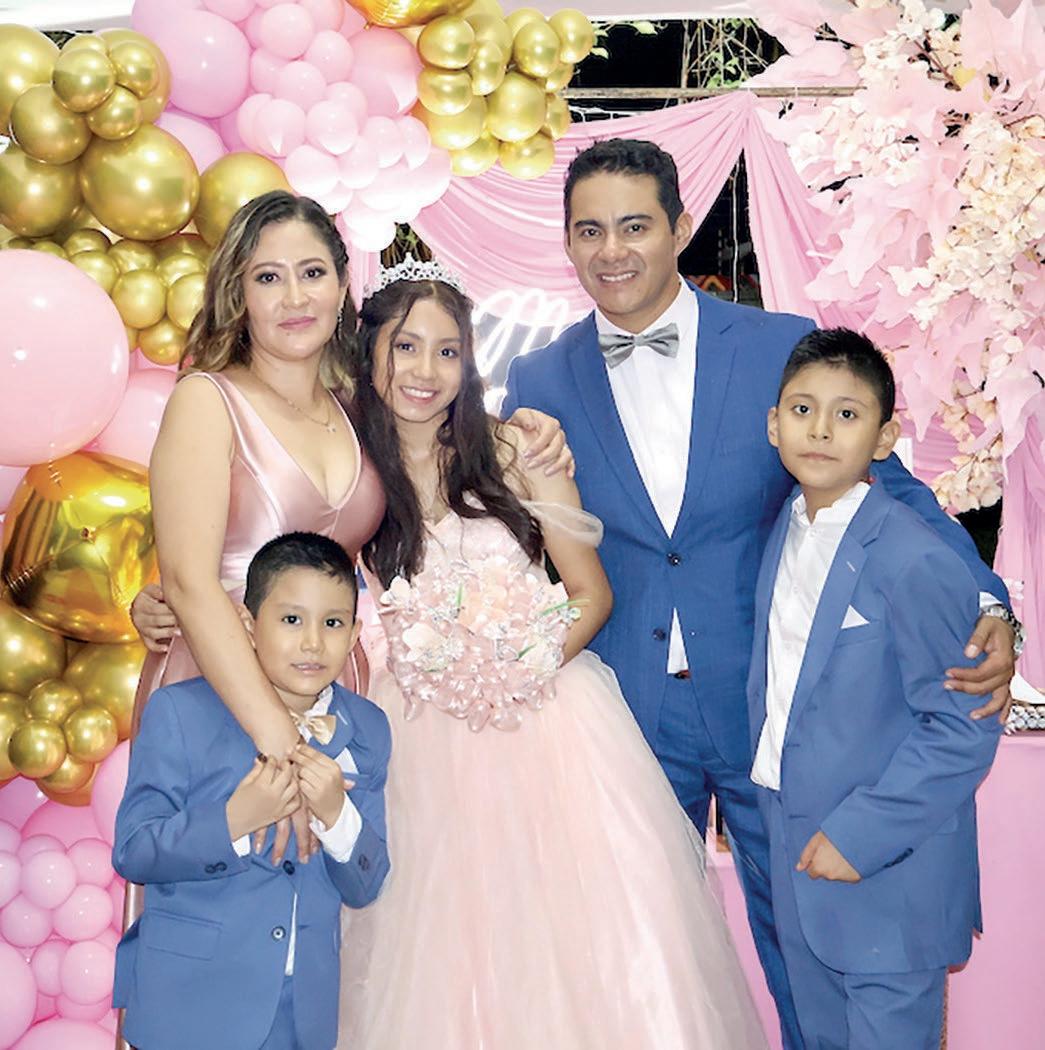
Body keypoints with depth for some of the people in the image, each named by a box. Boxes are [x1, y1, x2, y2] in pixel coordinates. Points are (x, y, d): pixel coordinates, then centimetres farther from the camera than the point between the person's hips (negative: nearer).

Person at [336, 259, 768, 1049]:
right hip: (425, 740, 1)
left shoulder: (514, 454, -2)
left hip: (547, 713, 0)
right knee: (446, 953, 2)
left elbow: (592, 592, 2)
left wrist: (535, 667, -13)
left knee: (583, 936, -4)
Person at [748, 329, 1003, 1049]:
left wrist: (862, 834, -21)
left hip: (887, 861, -7)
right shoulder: (785, 527, 1)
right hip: (795, 831, 7)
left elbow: (965, 729, -22)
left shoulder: (914, 561, -24)